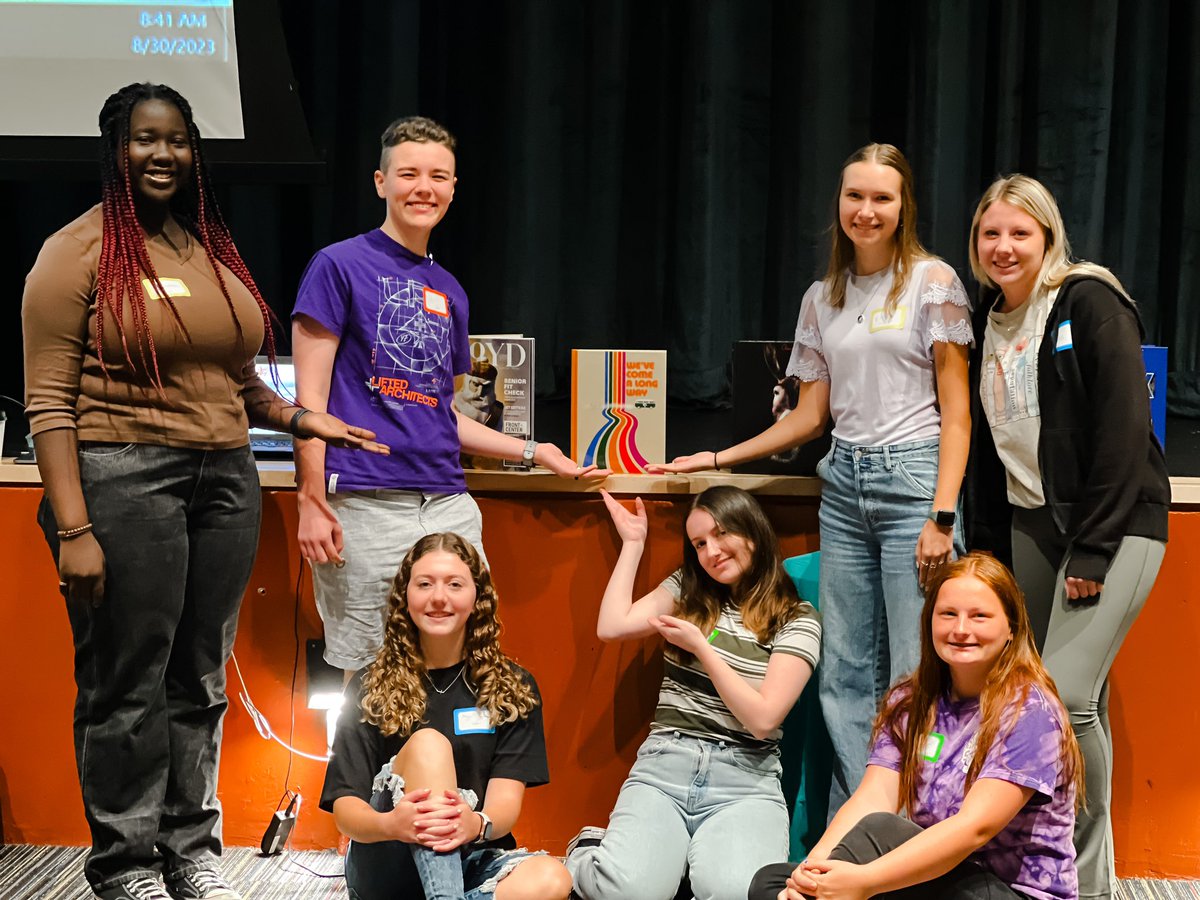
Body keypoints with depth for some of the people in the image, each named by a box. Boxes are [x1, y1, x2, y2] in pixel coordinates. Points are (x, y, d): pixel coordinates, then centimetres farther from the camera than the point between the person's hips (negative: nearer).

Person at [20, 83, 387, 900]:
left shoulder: (214, 250, 15)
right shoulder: (79, 251, -3)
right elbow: (50, 402, -9)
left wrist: (299, 419, 8)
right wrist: (72, 529, -15)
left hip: (226, 479, 6)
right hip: (123, 478, -5)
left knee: (202, 678, 11)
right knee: (128, 682, 1)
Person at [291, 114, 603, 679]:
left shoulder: (449, 292, 19)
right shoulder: (340, 265, 0)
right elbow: (310, 397, -5)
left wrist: (533, 452, 19)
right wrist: (311, 499, -13)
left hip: (449, 504, 6)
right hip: (365, 504, -6)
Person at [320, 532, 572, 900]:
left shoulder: (513, 688, 5)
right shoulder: (371, 687, 3)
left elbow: (506, 798, -6)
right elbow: (345, 808, -6)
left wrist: (477, 824, -32)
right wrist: (390, 824, -31)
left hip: (471, 862, 1)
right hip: (385, 866, -1)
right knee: (427, 743, -27)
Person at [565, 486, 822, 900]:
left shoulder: (797, 620, 3)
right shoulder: (687, 590, 15)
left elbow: (762, 719, -6)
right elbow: (611, 627, 1)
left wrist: (700, 646, -8)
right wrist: (633, 543, 8)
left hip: (745, 778, -2)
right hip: (664, 764, 2)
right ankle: (588, 855, 9)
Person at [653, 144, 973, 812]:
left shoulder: (932, 281, 0)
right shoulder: (823, 298, 15)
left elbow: (956, 411, -4)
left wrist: (943, 516, -13)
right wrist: (717, 458, 13)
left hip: (912, 479, -5)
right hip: (844, 484, 5)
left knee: (917, 674, -8)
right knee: (846, 676, 3)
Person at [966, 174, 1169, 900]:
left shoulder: (1090, 303, -9)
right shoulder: (988, 324, 11)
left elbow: (1124, 428, -15)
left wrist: (1093, 549, -18)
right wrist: (987, 547, 10)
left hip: (1115, 521, -6)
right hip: (1030, 524, 6)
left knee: (1067, 694, -16)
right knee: (1077, 702, 8)